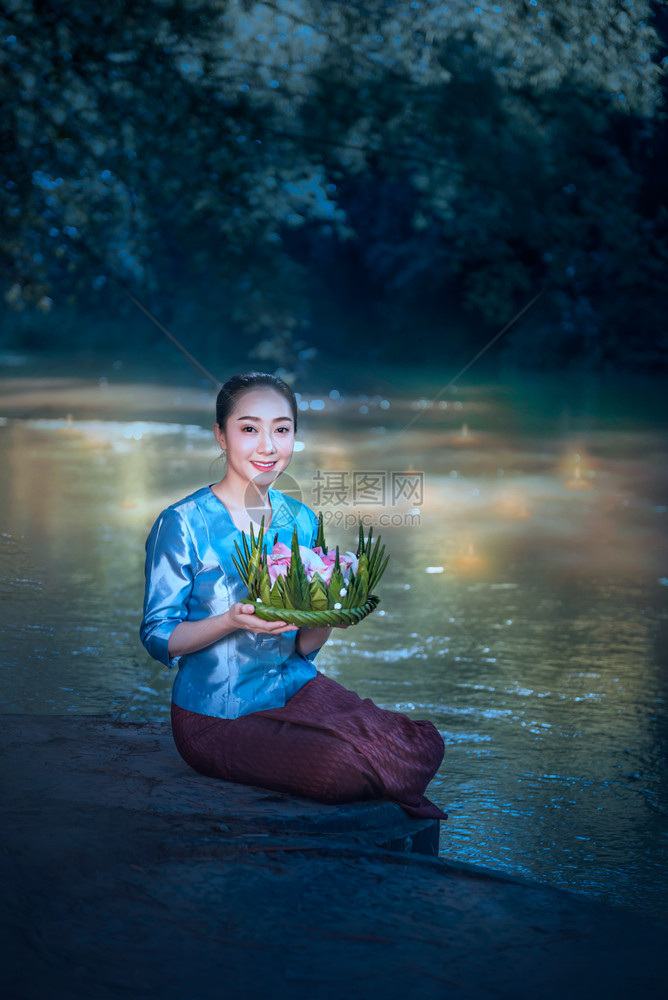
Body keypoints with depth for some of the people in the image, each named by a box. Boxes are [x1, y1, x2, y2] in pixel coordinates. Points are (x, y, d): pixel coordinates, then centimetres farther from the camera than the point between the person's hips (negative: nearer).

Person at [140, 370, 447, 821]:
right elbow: (158, 638, -9)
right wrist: (233, 620, -25)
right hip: (220, 714, -5)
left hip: (297, 688, 5)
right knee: (343, 768, -27)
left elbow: (304, 647, 9)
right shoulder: (182, 525, -10)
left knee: (421, 748, -18)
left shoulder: (302, 521, 6)